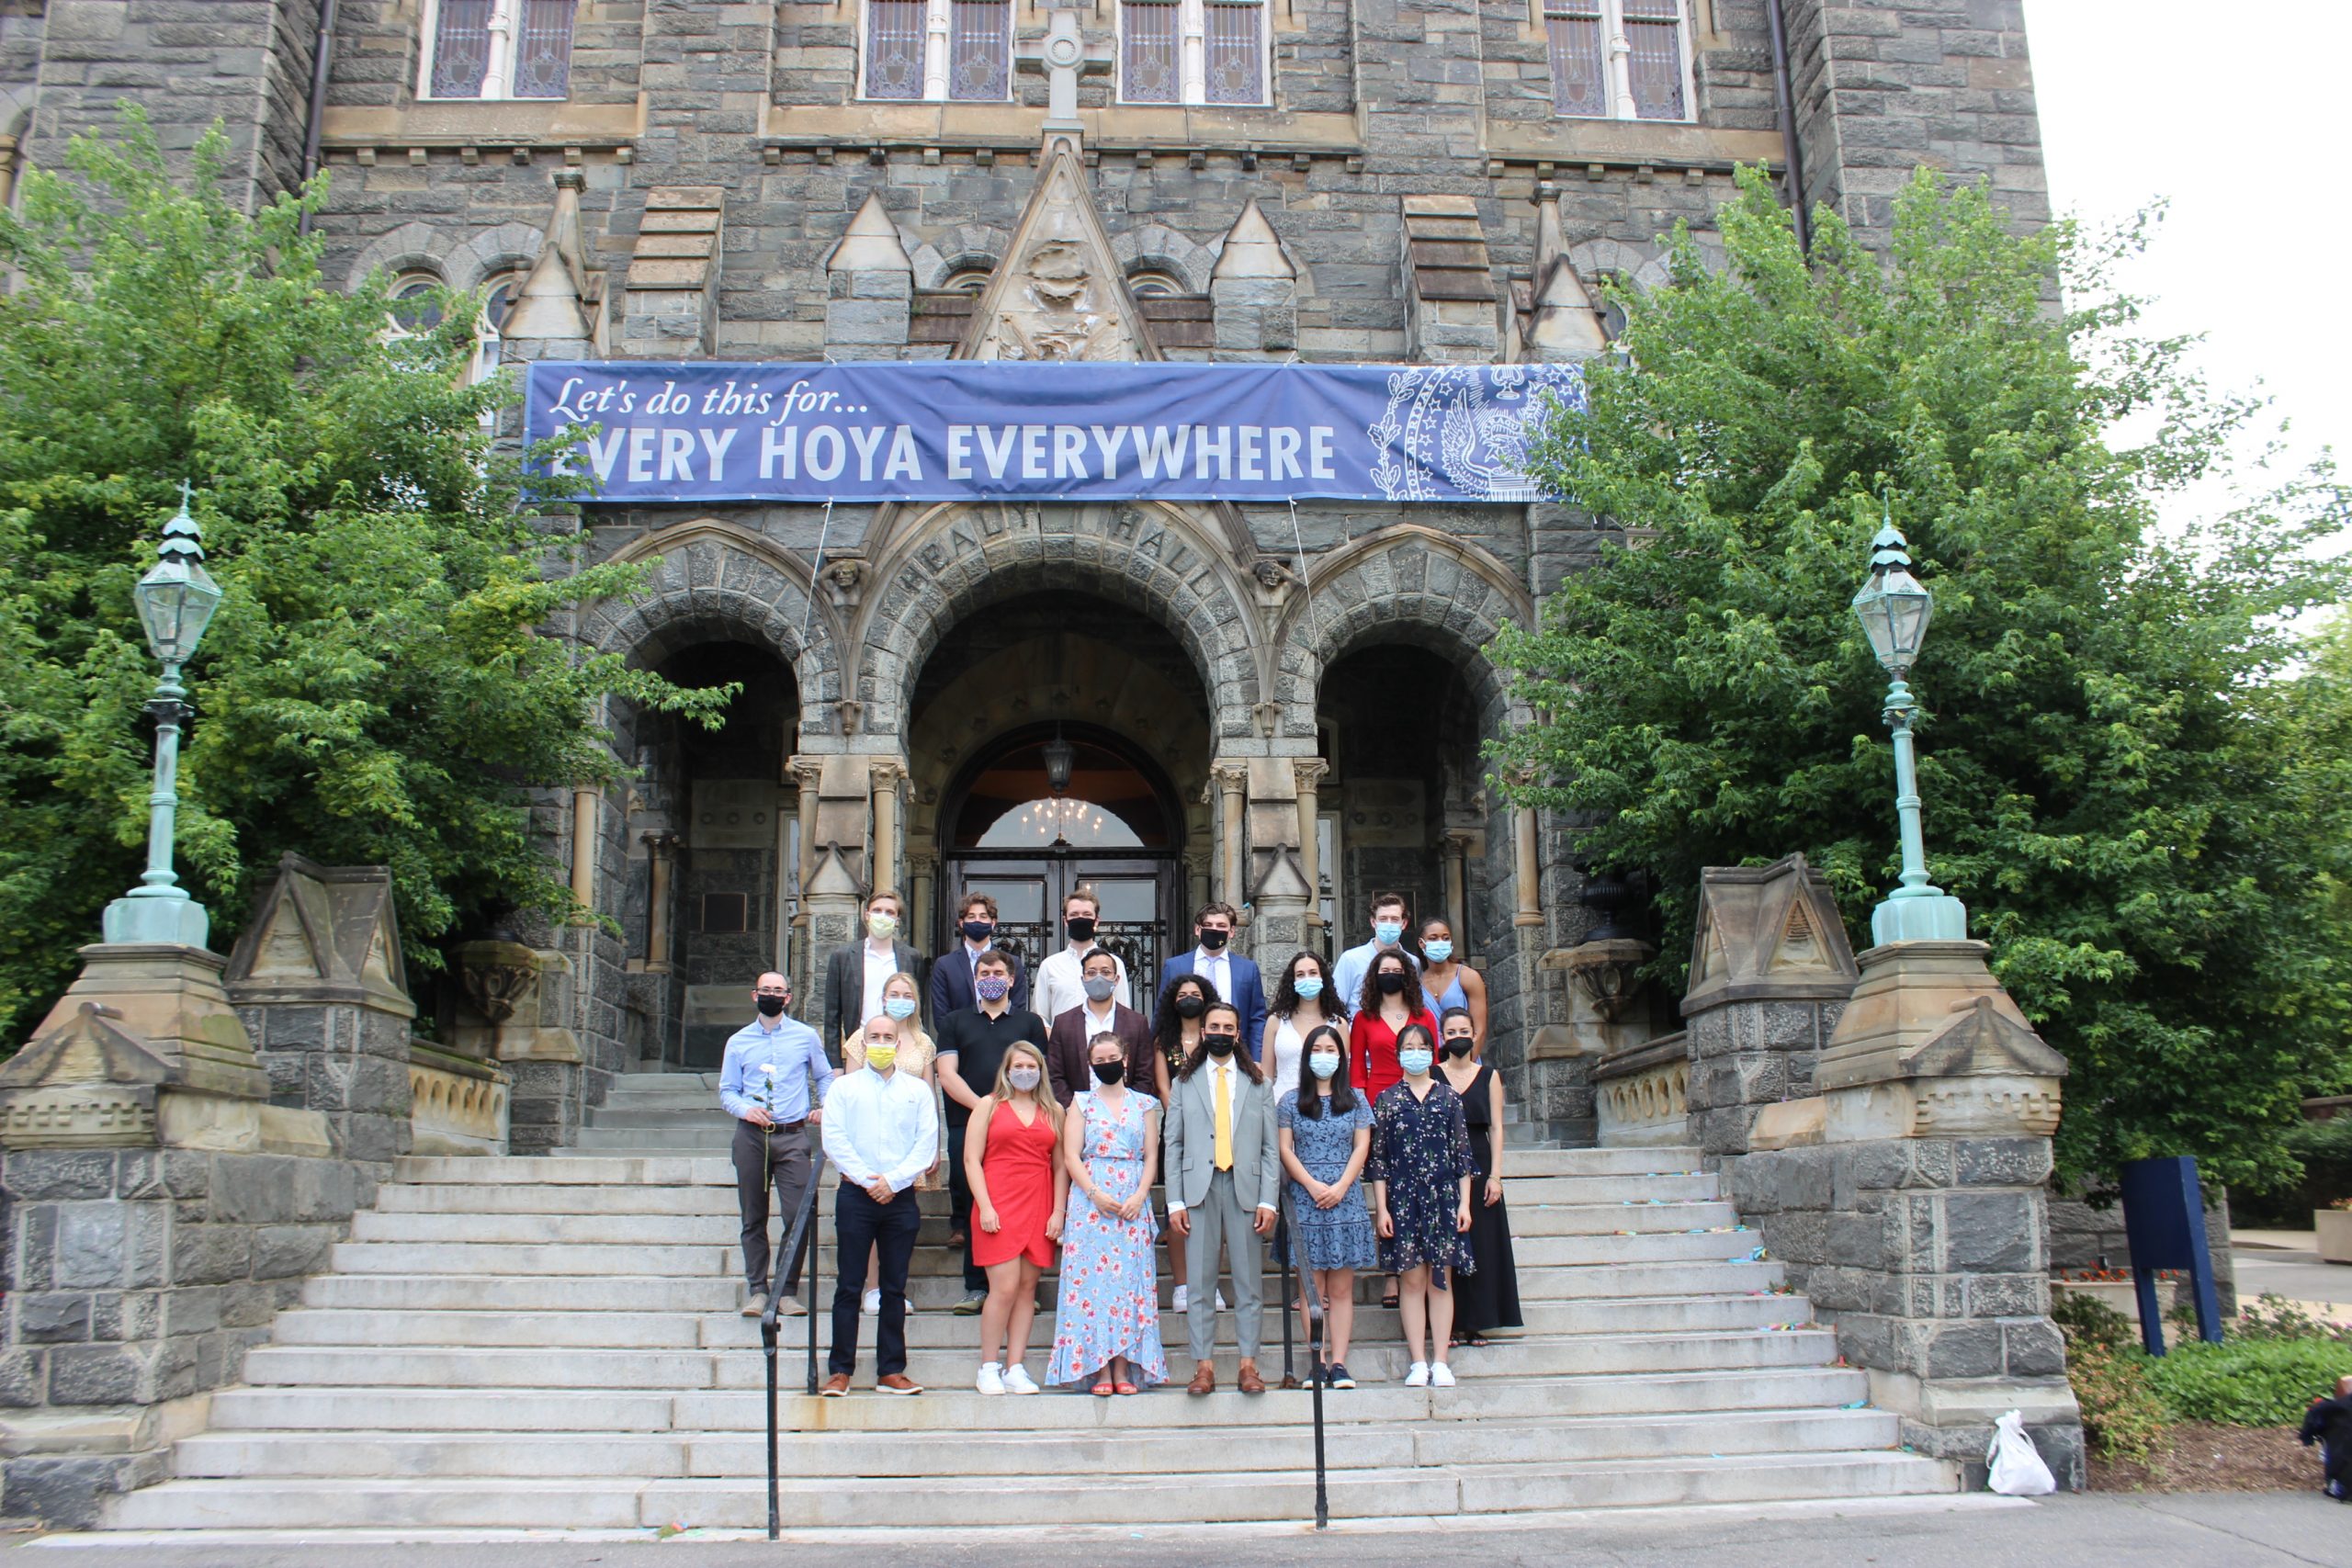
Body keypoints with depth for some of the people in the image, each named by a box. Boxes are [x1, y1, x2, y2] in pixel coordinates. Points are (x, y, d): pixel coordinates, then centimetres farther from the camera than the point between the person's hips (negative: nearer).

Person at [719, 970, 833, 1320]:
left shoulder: (806, 1036, 8)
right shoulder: (738, 1042, 10)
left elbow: (825, 1077, 16)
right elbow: (727, 1090, 9)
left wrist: (824, 1108, -3)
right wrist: (746, 1109, -11)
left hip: (792, 1136, -1)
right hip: (751, 1136, 1)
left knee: (797, 1215, -7)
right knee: (753, 1218, 6)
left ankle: (789, 1290, 4)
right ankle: (757, 1289, 14)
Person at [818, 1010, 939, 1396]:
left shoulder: (917, 1089, 10)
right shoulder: (844, 1087, 7)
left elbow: (927, 1142, 2)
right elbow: (834, 1139, -2)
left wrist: (893, 1180, -9)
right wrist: (865, 1179, -10)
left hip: (900, 1199, 1)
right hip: (855, 1196, -1)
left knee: (895, 1288, 5)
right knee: (849, 1286, 0)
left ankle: (891, 1371, 10)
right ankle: (840, 1370, 5)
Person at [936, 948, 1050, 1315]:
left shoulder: (1029, 1023, 15)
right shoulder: (954, 1022, 16)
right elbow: (947, 1075, 5)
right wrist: (983, 1107, -8)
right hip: (967, 1125, 1)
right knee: (974, 1206, 0)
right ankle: (976, 1288, 6)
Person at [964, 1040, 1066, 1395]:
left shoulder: (1054, 1110, 13)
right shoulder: (990, 1105, 7)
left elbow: (1060, 1166, 11)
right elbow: (971, 1159, 2)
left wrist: (1058, 1212, 1)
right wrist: (985, 1207, -8)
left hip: (1039, 1208, 3)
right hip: (999, 1207, -3)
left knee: (1028, 1288, 2)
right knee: (1005, 1288, -10)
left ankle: (1015, 1369, 7)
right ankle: (989, 1368, 1)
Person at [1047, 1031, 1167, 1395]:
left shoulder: (1144, 1104, 11)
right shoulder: (1081, 1102, 9)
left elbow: (1151, 1156, 7)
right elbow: (1071, 1156, 1)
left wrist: (1139, 1196, -8)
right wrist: (1096, 1194, -12)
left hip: (1133, 1203, 1)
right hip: (1090, 1199, -1)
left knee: (1129, 1279, -2)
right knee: (1092, 1279, -5)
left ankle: (1124, 1368, 0)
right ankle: (1099, 1369, -2)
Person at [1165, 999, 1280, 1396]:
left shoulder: (1257, 1083, 12)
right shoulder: (1185, 1082, 12)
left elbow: (1270, 1147, 8)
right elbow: (1173, 1145, 7)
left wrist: (1268, 1200, -3)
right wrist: (1175, 1202, -2)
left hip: (1246, 1187, 0)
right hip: (1199, 1187, 0)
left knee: (1249, 1281, 2)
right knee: (1199, 1281, 1)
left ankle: (1248, 1364, 8)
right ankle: (1203, 1366, 7)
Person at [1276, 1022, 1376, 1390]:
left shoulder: (1355, 1100, 10)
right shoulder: (1292, 1100, 7)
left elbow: (1362, 1147, 4)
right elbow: (1285, 1149, 3)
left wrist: (1340, 1187, -9)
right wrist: (1312, 1185, -9)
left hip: (1345, 1199, 1)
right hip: (1305, 1199, 0)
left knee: (1341, 1288, 0)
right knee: (1312, 1288, -1)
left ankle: (1339, 1363, 0)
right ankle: (1319, 1363, 1)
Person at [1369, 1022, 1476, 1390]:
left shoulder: (1449, 1098, 7)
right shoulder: (1387, 1099, 4)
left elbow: (1463, 1154, 6)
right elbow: (1378, 1158, 3)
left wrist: (1464, 1204, 0)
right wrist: (1381, 1208, -3)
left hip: (1442, 1197, 1)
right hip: (1402, 1197, -1)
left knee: (1441, 1279, 2)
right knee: (1413, 1280, 1)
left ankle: (1440, 1362, 6)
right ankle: (1418, 1362, 5)